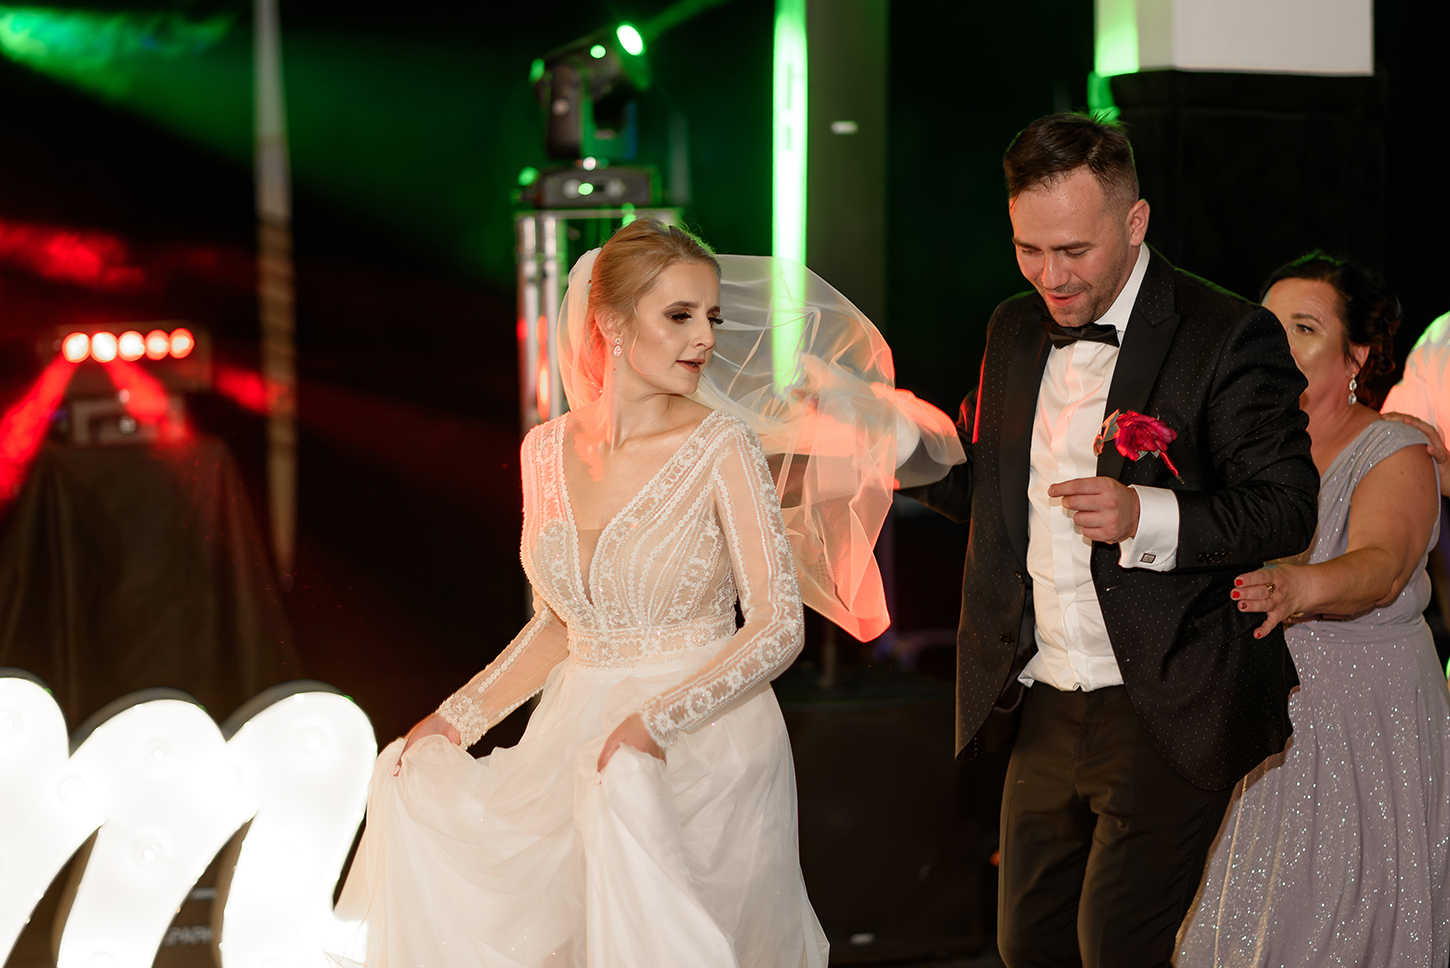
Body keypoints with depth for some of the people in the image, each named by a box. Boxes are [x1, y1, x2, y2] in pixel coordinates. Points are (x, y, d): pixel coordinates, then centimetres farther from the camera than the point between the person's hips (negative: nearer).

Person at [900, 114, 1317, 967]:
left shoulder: (1228, 337, -11)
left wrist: (1146, 518, -29)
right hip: (1043, 712, 6)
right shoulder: (1014, 331, 9)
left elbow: (1286, 508, -13)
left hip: (1167, 715, -6)